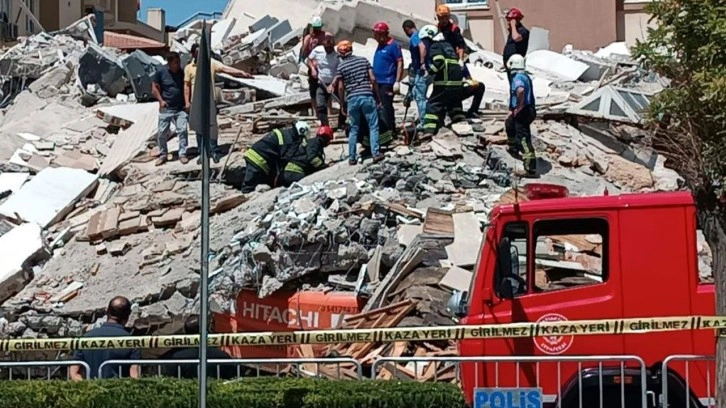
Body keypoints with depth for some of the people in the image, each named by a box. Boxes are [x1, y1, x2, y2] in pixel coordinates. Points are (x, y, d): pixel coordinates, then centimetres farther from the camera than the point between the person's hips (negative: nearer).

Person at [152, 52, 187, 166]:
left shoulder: (182, 72, -3)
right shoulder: (161, 71, -7)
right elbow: (155, 88, 1)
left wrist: (187, 103, -2)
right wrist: (161, 100, -11)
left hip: (181, 108, 1)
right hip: (166, 108, -1)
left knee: (182, 130, -8)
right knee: (162, 132, 3)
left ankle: (182, 154, 3)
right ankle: (163, 154, 18)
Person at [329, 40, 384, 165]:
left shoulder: (341, 66, 2)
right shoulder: (364, 61, 6)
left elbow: (341, 87, -1)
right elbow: (373, 79, 1)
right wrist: (378, 96, 8)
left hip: (352, 98, 0)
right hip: (367, 96, 0)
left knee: (354, 129, 10)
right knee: (373, 126, 5)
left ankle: (352, 157, 9)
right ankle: (376, 153, -4)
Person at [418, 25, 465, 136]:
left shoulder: (435, 46, -4)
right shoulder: (447, 45, 23)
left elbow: (439, 62, -20)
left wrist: (430, 70, -10)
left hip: (445, 83, -8)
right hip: (458, 82, 8)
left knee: (433, 105, -5)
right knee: (455, 106, 22)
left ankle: (429, 131, -15)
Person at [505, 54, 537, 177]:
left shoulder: (518, 77, -17)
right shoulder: (525, 76, 15)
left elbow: (520, 90, -40)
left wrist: (519, 107, -27)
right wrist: (513, 109, 27)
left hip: (522, 112, -11)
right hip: (528, 110, 11)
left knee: (523, 139, -12)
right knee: (509, 124, 36)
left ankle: (531, 169, -17)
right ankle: (513, 149, 54)